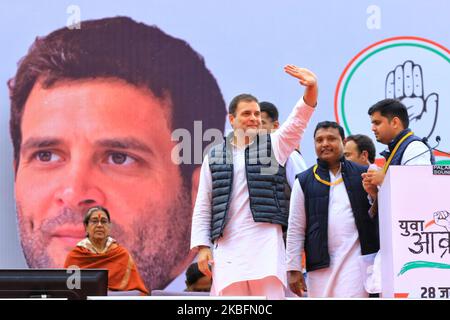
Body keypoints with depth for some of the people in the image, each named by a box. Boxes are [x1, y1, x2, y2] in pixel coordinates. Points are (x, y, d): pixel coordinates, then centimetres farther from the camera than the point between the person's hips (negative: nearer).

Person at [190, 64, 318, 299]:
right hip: (227, 246, 1)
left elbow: (298, 120, -5)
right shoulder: (214, 157, 13)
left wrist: (311, 89, -24)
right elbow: (203, 207, 12)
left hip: (266, 244, -1)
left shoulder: (273, 146, 11)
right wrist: (202, 246, 2)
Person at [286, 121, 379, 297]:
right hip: (320, 264, 1)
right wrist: (293, 269, 2)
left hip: (355, 261, -1)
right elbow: (295, 229, 6)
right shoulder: (304, 182, 8)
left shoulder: (363, 174, 8)